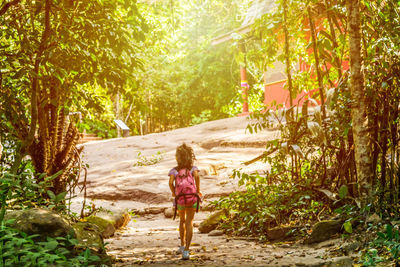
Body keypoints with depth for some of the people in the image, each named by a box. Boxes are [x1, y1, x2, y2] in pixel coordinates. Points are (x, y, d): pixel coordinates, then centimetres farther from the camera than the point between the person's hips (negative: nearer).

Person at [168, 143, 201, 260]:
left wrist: (173, 193, 5)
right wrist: (198, 190, -6)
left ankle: (183, 245, 40)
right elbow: (196, 176, -19)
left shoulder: (174, 170, 3)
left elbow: (171, 182, -13)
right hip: (192, 198, -1)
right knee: (189, 223, -4)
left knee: (182, 220, 26)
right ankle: (186, 250, -18)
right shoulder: (193, 168, 3)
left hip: (180, 199, 1)